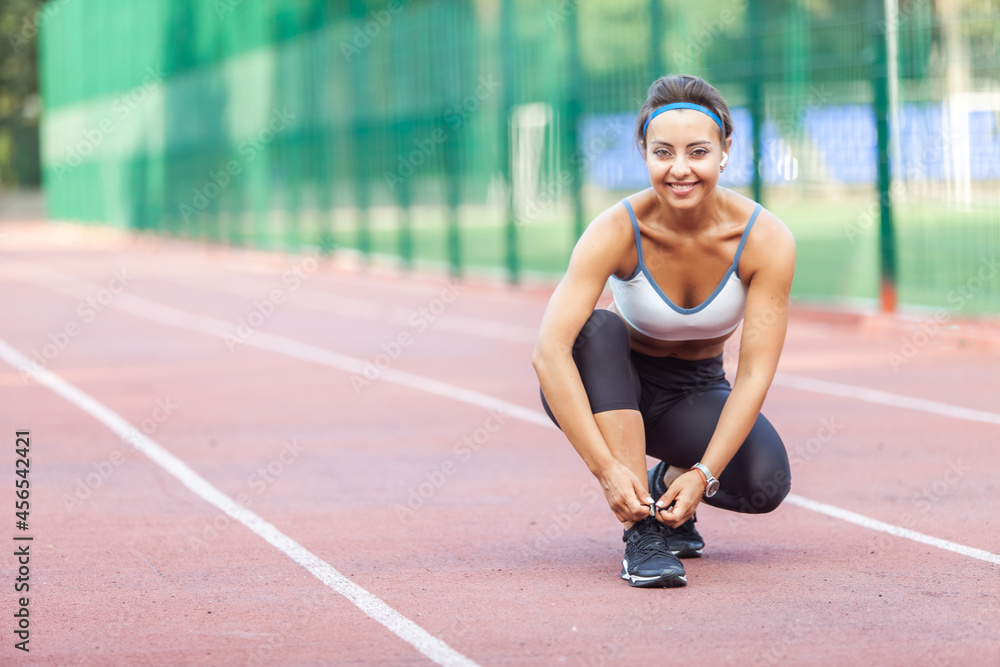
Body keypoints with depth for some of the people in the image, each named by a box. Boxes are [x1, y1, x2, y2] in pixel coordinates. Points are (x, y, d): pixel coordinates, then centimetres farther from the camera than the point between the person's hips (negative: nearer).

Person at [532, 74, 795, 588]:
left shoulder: (766, 239, -22)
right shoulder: (618, 231, -27)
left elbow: (754, 374, -23)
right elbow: (549, 352, -36)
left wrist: (702, 475, -34)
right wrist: (607, 468, -43)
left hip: (696, 392, 1)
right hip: (608, 389, -1)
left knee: (765, 483, -28)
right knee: (597, 329, -35)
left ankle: (669, 485, 8)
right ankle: (640, 530, -32)